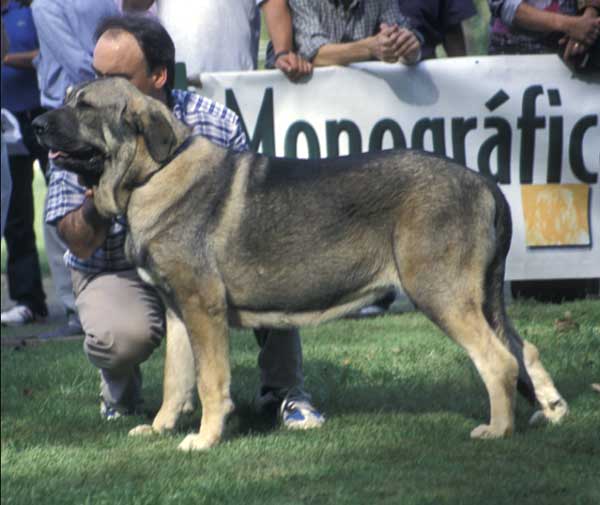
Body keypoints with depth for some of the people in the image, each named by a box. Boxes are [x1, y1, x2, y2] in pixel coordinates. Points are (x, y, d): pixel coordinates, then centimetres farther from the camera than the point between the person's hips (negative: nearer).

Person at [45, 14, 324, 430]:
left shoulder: (216, 124, -13)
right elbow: (81, 246, -14)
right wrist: (94, 207, -37)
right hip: (119, 274, -1)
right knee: (123, 334, -34)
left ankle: (285, 390, -3)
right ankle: (120, 389, 5)